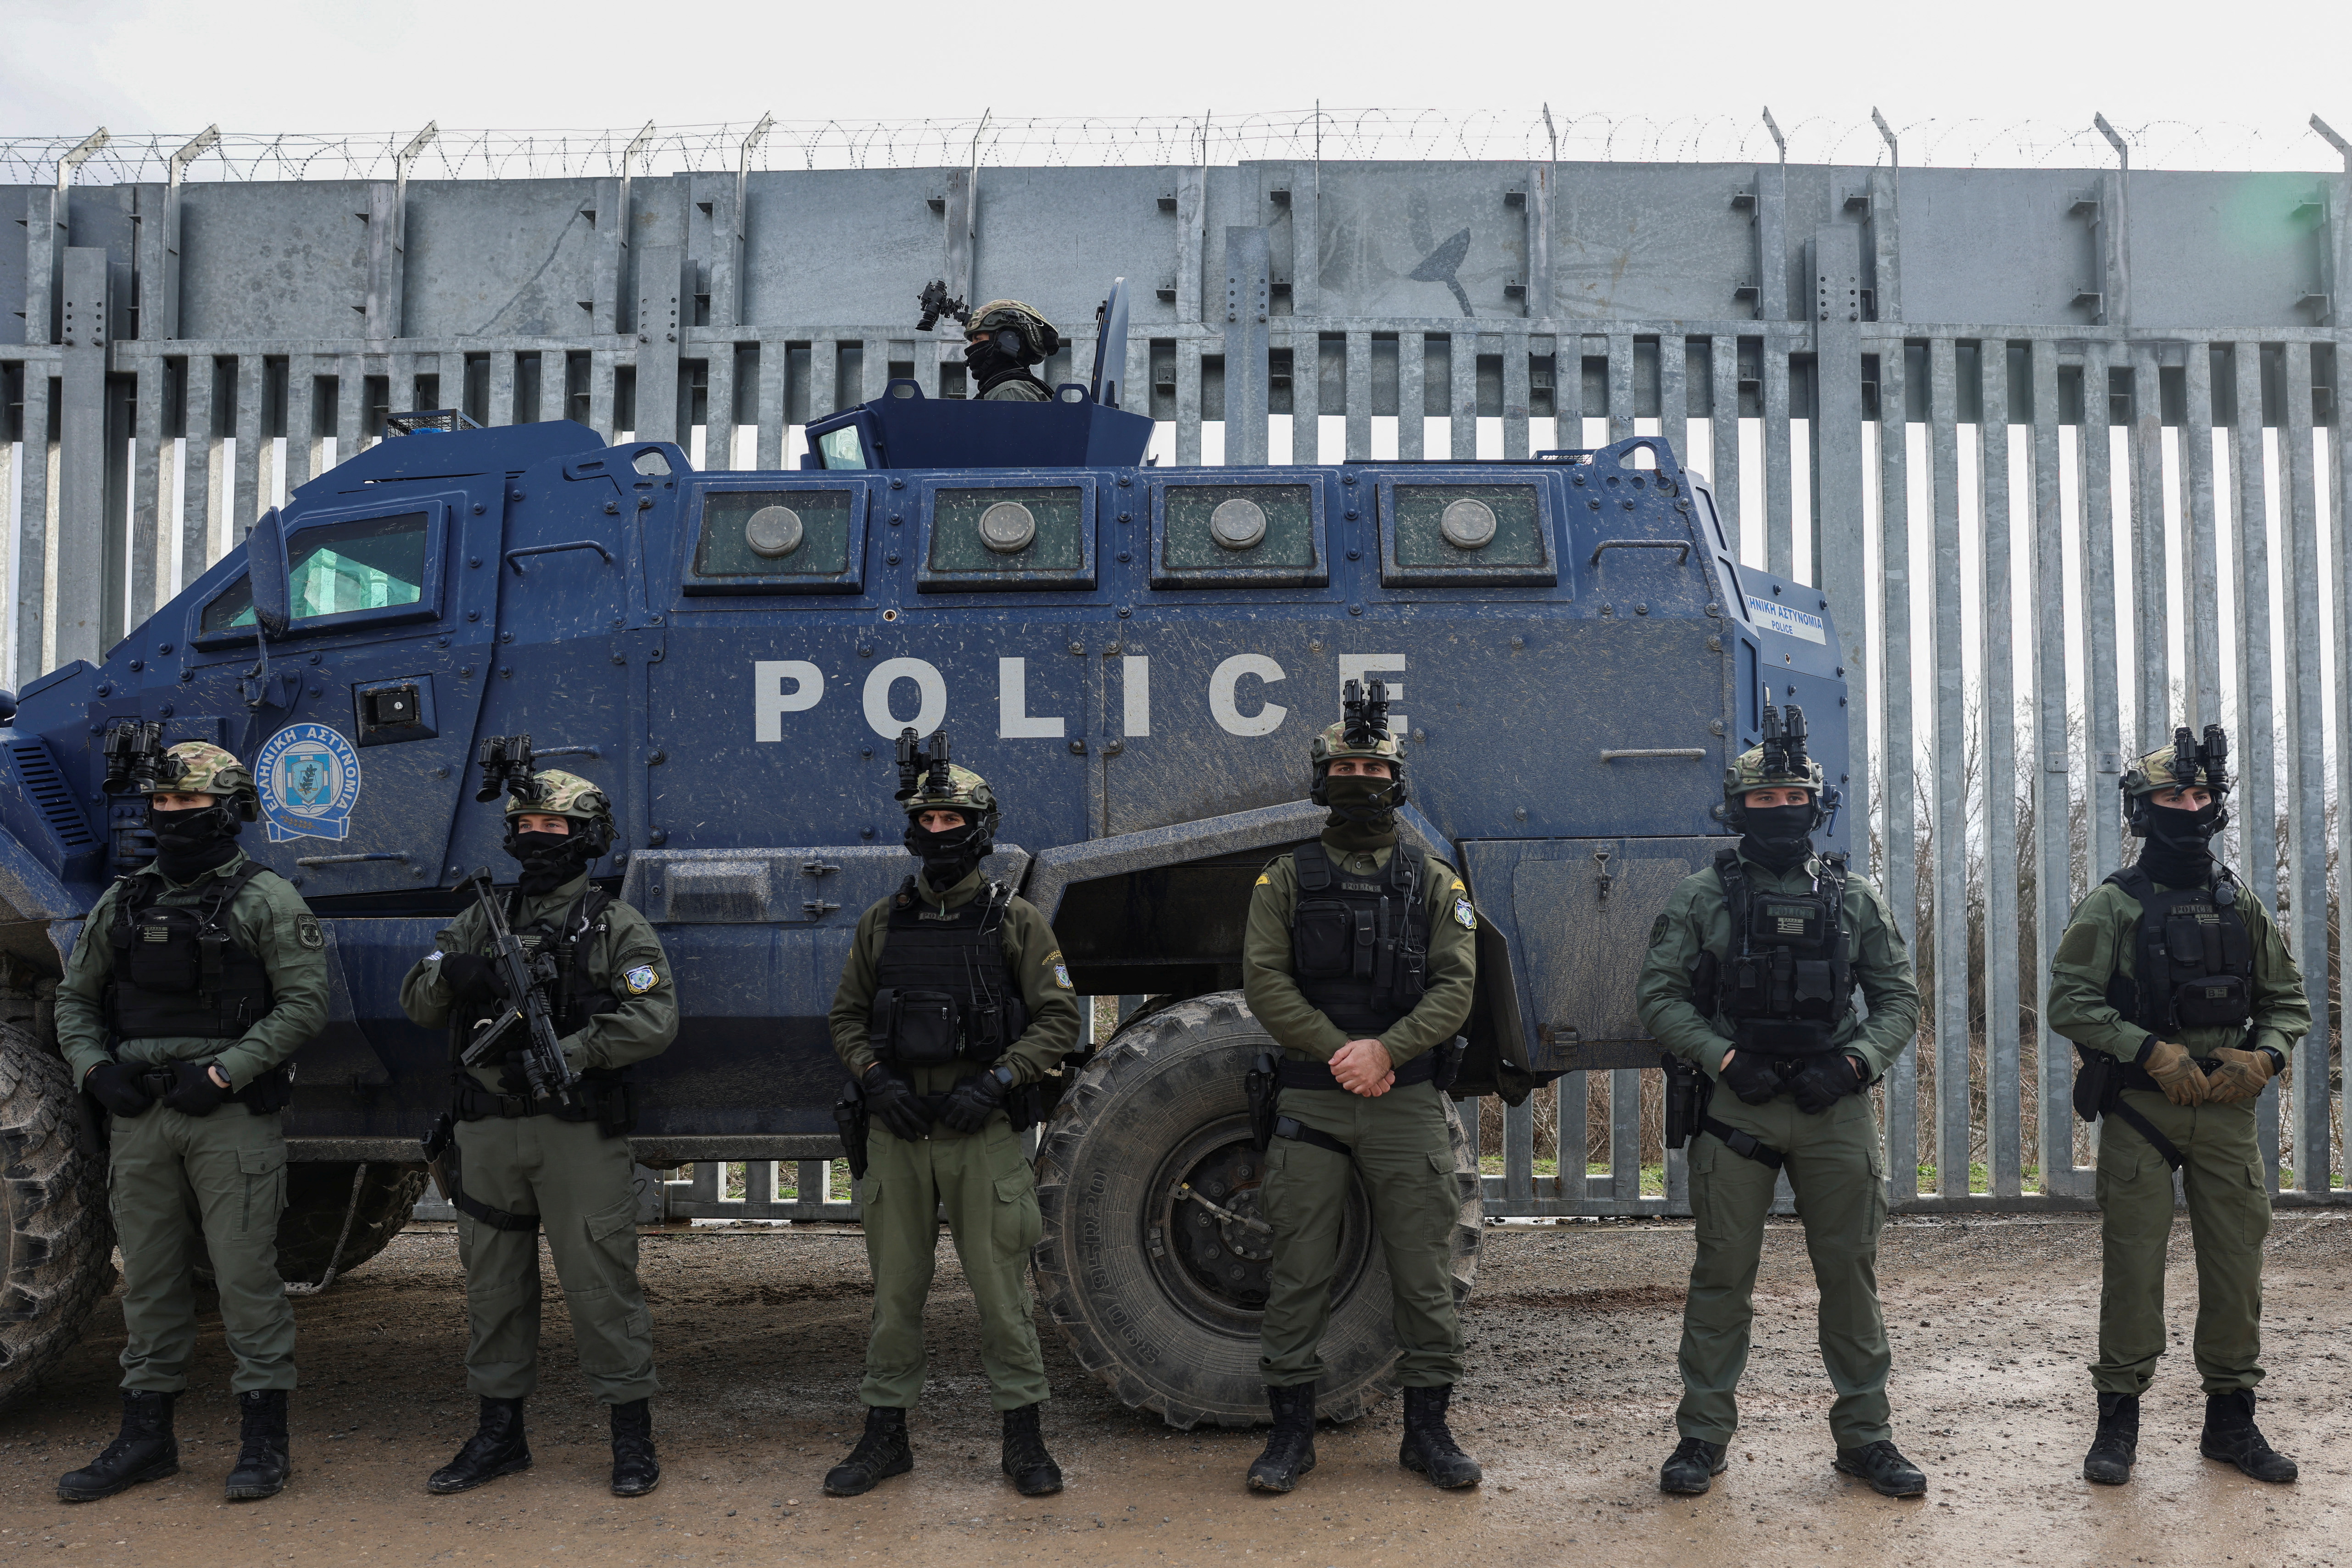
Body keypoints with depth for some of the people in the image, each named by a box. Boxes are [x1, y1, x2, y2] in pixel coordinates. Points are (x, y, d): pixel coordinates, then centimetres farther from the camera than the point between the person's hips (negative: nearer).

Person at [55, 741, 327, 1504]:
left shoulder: (267, 900, -3)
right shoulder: (123, 901, 13)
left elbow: (302, 1004, -9)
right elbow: (74, 999, 18)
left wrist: (223, 1073, -16)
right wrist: (95, 1068, 0)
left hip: (231, 1117, -5)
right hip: (138, 1116, 5)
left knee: (245, 1274, -3)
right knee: (148, 1277, 11)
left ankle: (264, 1439, 5)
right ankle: (146, 1435, 21)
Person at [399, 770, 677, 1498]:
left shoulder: (616, 925, 1)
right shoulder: (481, 921, 15)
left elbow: (653, 1020, -10)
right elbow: (418, 1003, 11)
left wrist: (568, 1053, -21)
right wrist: (451, 974, -12)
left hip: (578, 1131, -4)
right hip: (488, 1130, 5)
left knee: (601, 1282, -2)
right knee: (493, 1285, 11)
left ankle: (633, 1436, 8)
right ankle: (499, 1435, 24)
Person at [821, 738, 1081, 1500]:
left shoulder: (1014, 921, 1)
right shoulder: (882, 922, 10)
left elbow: (1057, 1020, -1)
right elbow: (847, 1017, 14)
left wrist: (996, 1082, -13)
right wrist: (875, 1078, -4)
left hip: (983, 1132, -3)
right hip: (897, 1131, 3)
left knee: (1001, 1288, 1)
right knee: (895, 1291, 9)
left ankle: (1024, 1438, 13)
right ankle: (884, 1437, 21)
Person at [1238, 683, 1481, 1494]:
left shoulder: (1434, 883, 8)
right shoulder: (1287, 879, 7)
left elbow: (1455, 987, -1)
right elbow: (1264, 980, -3)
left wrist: (1386, 1048, -17)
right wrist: (1340, 1052, -15)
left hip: (1409, 1101, 1)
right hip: (1310, 1100, 0)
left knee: (1424, 1274, 4)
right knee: (1298, 1275, 3)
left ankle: (1428, 1430, 16)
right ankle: (1290, 1432, 13)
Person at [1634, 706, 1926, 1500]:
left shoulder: (1854, 898, 8)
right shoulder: (1702, 896, 2)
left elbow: (1899, 998, 10)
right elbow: (1658, 994, 0)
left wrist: (1855, 1062, -7)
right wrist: (1725, 1059, -11)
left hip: (1836, 1108, 2)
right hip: (1735, 1107, -2)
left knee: (1852, 1274, 6)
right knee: (1723, 1276, 3)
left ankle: (1865, 1435, 19)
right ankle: (1703, 1435, 13)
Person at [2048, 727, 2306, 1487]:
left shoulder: (2241, 908, 10)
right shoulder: (2111, 906, -2)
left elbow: (2287, 999, 15)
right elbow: (2071, 1002, -8)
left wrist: (2265, 1055, -5)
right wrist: (2151, 1052, -18)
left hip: (2228, 1109, 4)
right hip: (2140, 1110, -4)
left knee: (2236, 1265, 7)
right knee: (2131, 1265, 0)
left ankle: (2230, 1420, 20)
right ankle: (2118, 1420, 9)